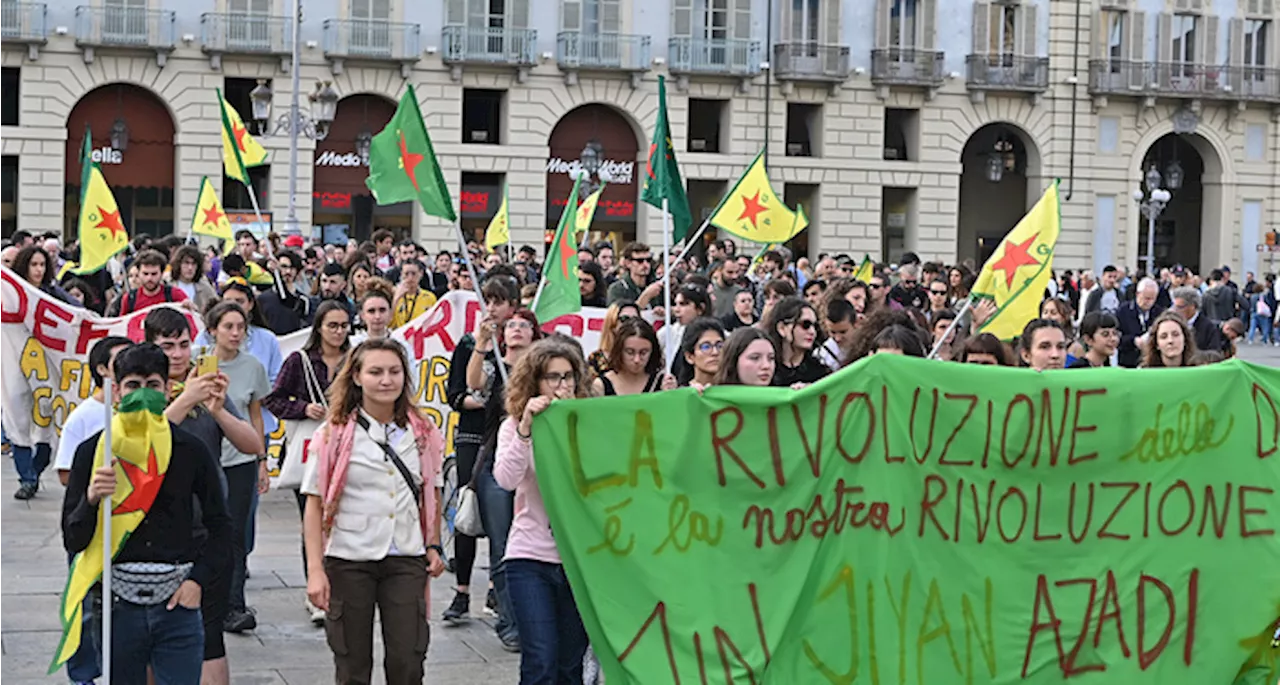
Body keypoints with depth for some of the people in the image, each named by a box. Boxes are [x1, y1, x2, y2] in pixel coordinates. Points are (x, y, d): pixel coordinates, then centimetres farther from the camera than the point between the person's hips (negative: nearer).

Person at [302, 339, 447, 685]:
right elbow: (315, 505, -5)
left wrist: (434, 546, 8)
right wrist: (315, 570, -11)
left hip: (407, 559, 2)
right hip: (349, 561, -2)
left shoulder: (423, 433, 5)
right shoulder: (335, 435, -4)